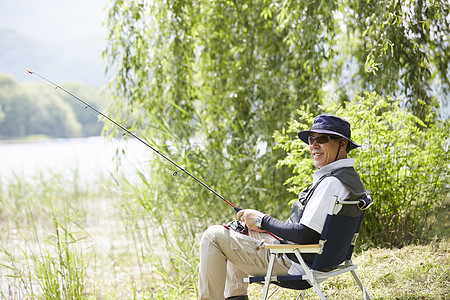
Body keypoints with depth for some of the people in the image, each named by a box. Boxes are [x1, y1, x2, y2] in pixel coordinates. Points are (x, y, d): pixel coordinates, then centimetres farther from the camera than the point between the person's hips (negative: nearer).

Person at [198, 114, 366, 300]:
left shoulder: (332, 183, -24)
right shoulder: (350, 177, 9)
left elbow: (305, 234, -27)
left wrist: (262, 221, -13)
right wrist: (265, 226, 8)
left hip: (294, 264, -11)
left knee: (213, 236, -7)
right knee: (236, 228, 27)